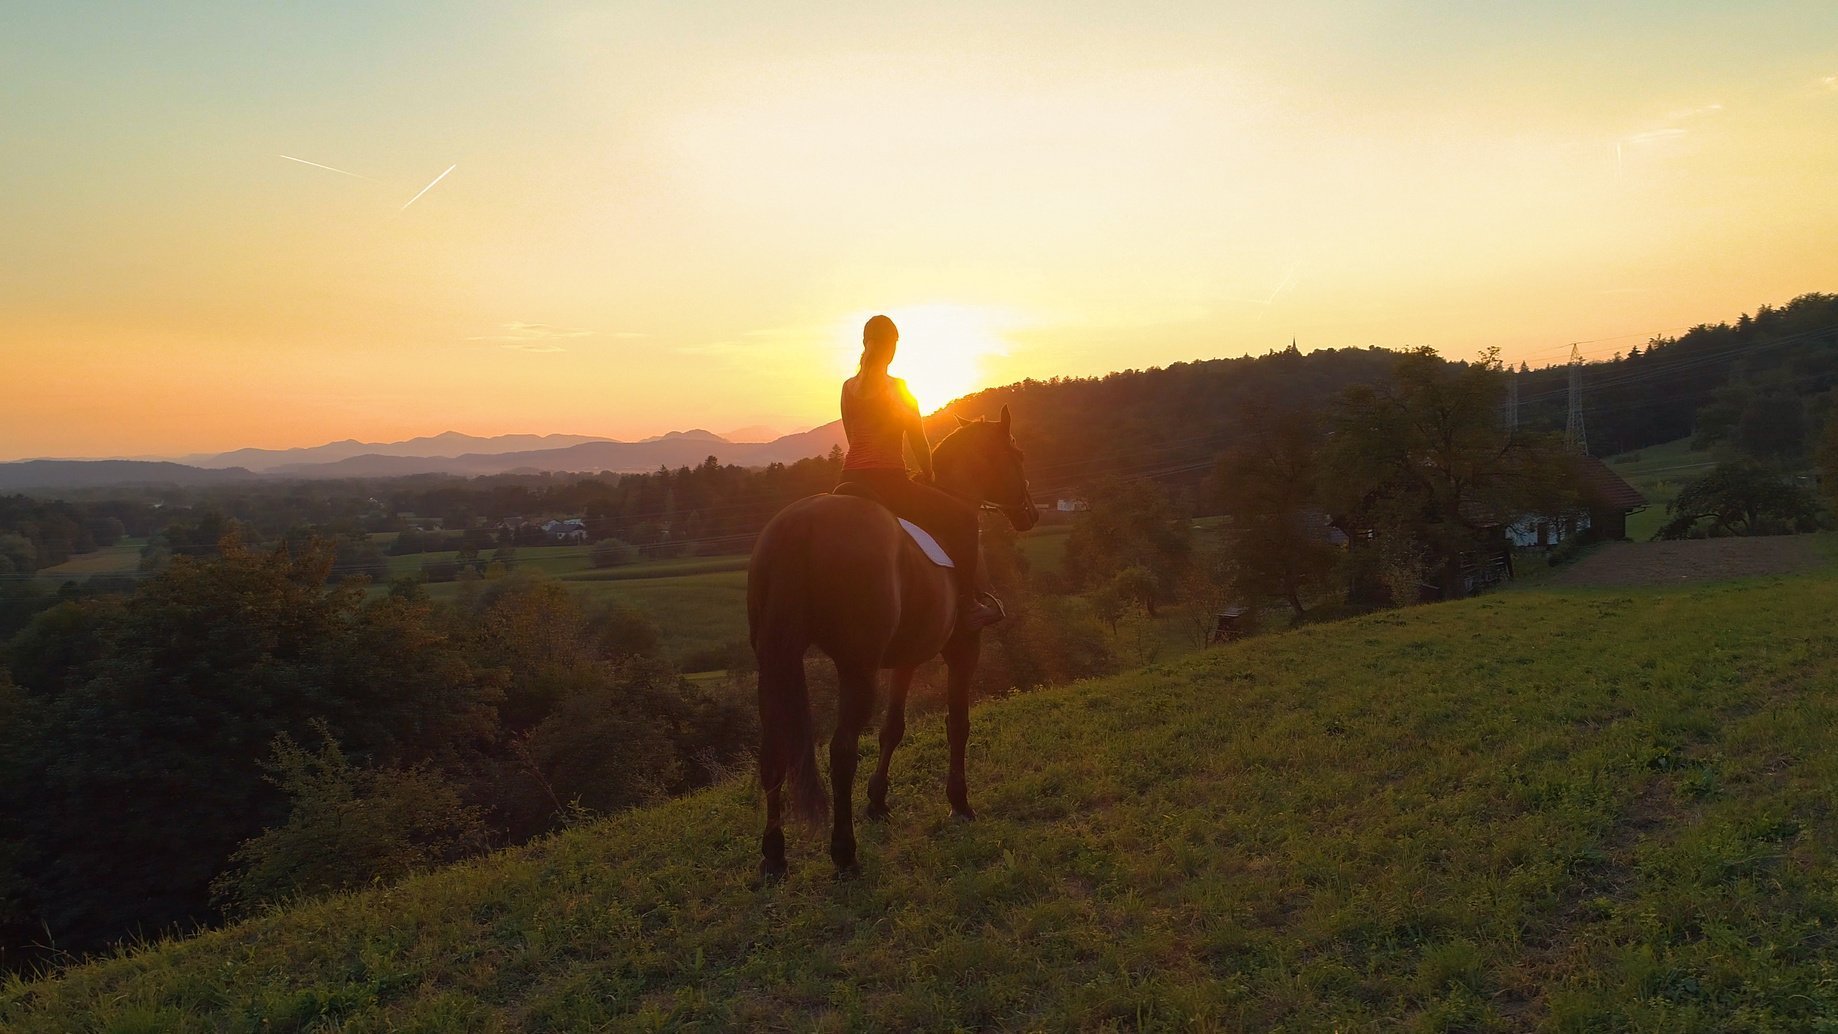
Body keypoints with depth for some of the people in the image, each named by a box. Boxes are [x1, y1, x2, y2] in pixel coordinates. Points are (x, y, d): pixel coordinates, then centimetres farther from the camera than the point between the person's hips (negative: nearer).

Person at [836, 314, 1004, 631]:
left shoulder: (848, 388, 8)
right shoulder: (897, 387, -8)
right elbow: (919, 443, -2)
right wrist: (928, 475, 17)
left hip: (851, 482, 7)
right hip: (889, 482, -7)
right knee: (964, 515, 4)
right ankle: (967, 606, 2)